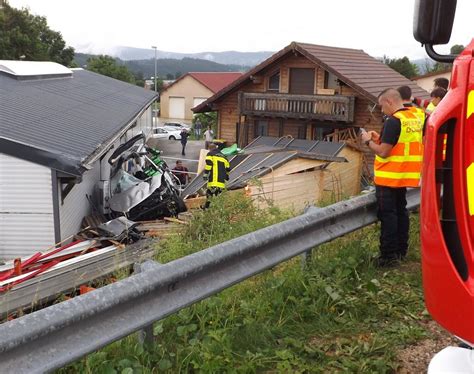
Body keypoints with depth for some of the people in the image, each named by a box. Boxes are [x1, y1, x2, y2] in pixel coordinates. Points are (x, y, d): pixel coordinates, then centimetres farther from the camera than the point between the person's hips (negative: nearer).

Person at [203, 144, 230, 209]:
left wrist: (205, 173, -10)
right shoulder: (223, 156, 26)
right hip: (222, 181, 6)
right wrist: (226, 176, 40)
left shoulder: (210, 154, 8)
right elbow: (228, 168, 26)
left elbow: (208, 163, -9)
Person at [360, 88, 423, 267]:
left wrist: (369, 141, -5)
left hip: (388, 177, -9)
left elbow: (383, 152, -20)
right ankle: (401, 250, 26)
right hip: (405, 176, 9)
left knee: (387, 215, -3)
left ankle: (389, 256, 1)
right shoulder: (415, 118, 9)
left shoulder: (393, 121, -19)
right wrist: (380, 138, 12)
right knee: (400, 211, 17)